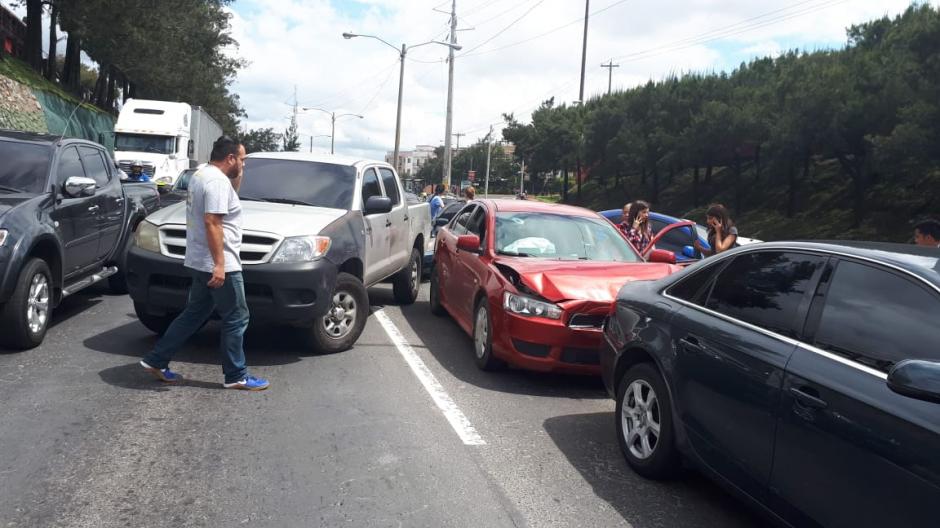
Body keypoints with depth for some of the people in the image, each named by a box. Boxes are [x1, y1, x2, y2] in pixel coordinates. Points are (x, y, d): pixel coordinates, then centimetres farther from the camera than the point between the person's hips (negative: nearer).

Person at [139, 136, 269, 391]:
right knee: (236, 318, 0)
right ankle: (236, 376, 8)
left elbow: (230, 195, 30)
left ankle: (156, 361, 22)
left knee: (194, 315, 18)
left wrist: (237, 177, 12)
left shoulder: (202, 174, 15)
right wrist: (219, 264, -27)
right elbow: (212, 223, -25)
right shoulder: (217, 180, -18)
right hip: (218, 264, -10)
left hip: (201, 262, 10)